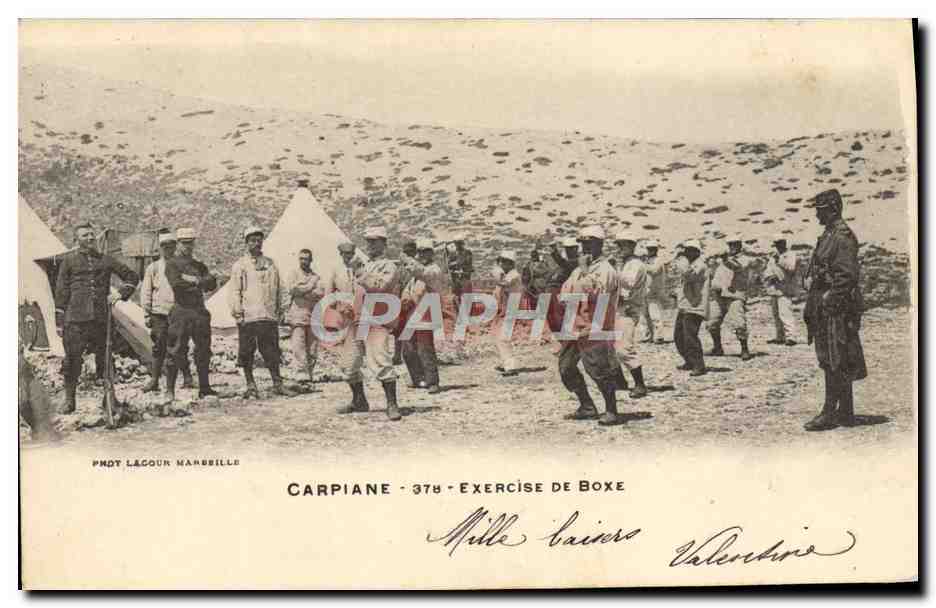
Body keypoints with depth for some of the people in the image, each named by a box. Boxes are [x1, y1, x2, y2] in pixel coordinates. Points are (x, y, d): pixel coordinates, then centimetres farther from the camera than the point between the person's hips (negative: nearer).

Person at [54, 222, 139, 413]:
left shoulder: (106, 260, 12)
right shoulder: (69, 260, 6)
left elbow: (132, 276, 20)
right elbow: (61, 291, 4)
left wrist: (121, 295, 7)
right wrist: (59, 320, 0)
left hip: (101, 317, 2)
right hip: (76, 318, -2)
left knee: (104, 359, 5)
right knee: (72, 359, -3)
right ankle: (69, 400, 7)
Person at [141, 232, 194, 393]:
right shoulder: (153, 268, 9)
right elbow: (146, 292, 7)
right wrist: (146, 314, -1)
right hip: (159, 314, 0)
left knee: (181, 348, 1)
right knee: (159, 348, -1)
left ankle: (187, 378, 7)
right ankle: (154, 380, 3)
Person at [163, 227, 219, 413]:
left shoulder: (198, 265, 19)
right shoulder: (172, 263, 1)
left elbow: (212, 284, 4)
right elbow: (176, 283, -17)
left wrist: (194, 280, -10)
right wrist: (200, 283, -6)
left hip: (200, 313, 7)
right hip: (181, 313, -6)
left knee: (203, 352, 15)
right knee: (176, 354, -10)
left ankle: (204, 388, 31)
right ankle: (169, 395, -12)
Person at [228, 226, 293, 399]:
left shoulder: (270, 264, 16)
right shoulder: (240, 265, 3)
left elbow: (278, 289, 20)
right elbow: (234, 291, -1)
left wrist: (279, 310, 16)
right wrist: (237, 311, -9)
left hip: (269, 315, 3)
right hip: (248, 316, -3)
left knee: (272, 351, 4)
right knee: (247, 352, 1)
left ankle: (277, 384, 12)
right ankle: (251, 386, 9)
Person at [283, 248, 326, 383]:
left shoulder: (316, 277, 16)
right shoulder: (293, 273, 7)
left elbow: (321, 292, -1)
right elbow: (292, 289, -12)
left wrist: (302, 291, -9)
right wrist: (310, 287, -5)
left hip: (313, 316, 4)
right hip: (297, 315, -4)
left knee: (312, 348, 6)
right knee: (298, 347, -12)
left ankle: (310, 374, 14)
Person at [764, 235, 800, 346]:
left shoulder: (791, 255, 0)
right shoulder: (773, 257, 21)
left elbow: (791, 268, -17)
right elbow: (766, 272, 15)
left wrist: (780, 260, -21)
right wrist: (770, 277, -5)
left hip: (785, 290, -8)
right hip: (773, 290, 8)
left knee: (785, 314, -18)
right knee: (775, 315, 12)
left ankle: (791, 337, -24)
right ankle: (779, 337, 20)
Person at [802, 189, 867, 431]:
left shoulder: (843, 237, -13)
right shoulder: (828, 235, 18)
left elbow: (847, 275, -21)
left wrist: (828, 299, -19)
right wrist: (812, 306, 18)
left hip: (837, 310, -10)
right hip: (825, 310, 10)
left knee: (834, 363, -8)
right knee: (832, 362, 12)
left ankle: (829, 413, -6)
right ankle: (845, 413, 18)